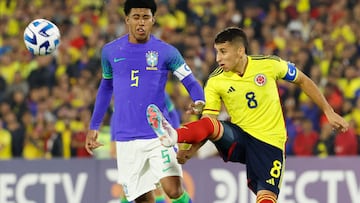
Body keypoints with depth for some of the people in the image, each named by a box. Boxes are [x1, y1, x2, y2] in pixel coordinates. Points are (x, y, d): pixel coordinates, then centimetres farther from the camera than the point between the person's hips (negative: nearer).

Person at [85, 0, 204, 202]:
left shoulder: (166, 52, -2)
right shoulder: (110, 51, 6)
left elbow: (192, 83, -2)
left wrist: (199, 103, -24)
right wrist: (93, 127, 22)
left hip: (158, 134, -2)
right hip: (126, 139, 2)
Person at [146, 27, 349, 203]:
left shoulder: (270, 64, -6)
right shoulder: (215, 82, -4)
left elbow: (303, 81, 8)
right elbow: (208, 119, -5)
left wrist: (329, 111, 9)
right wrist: (190, 150, -22)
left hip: (270, 143, -1)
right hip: (238, 138, 1)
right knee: (210, 124, -31)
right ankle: (172, 136, -59)